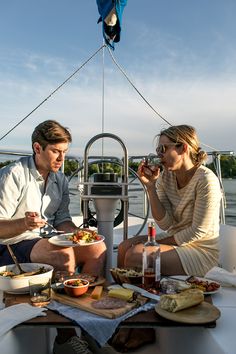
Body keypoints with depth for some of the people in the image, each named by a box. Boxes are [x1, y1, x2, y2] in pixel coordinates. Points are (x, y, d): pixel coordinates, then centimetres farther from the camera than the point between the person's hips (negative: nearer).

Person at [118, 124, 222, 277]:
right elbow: (166, 224, -7)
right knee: (125, 247, -9)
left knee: (135, 254, -20)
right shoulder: (165, 176, -1)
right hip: (176, 239, 7)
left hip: (202, 249, -6)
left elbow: (199, 231, -18)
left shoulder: (206, 180, -20)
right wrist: (150, 186, -15)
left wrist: (158, 243, -13)